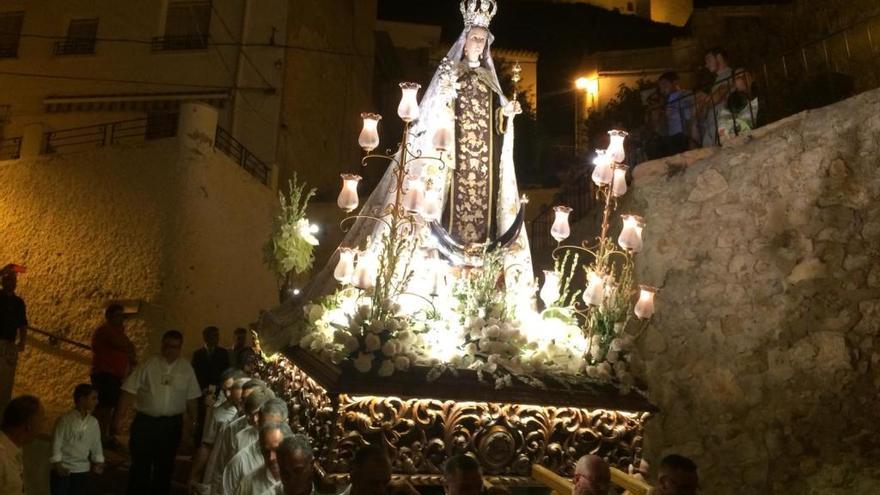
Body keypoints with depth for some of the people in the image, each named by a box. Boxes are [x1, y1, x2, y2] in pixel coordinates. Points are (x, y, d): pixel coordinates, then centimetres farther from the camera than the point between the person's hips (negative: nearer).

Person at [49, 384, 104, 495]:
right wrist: (57, 465, -15)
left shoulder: (93, 422, 0)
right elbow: (56, 443, -12)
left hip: (82, 470, 4)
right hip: (63, 469, -4)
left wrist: (98, 462, -1)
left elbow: (96, 444, 8)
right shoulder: (65, 420, -14)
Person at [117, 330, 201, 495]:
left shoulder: (186, 368, 0)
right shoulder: (148, 365, -6)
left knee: (165, 465, 15)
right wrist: (119, 417, -11)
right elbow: (130, 391, -7)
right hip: (145, 421, -2)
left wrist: (193, 422, 5)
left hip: (172, 424, 2)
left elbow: (191, 398, 4)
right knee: (140, 464, 6)